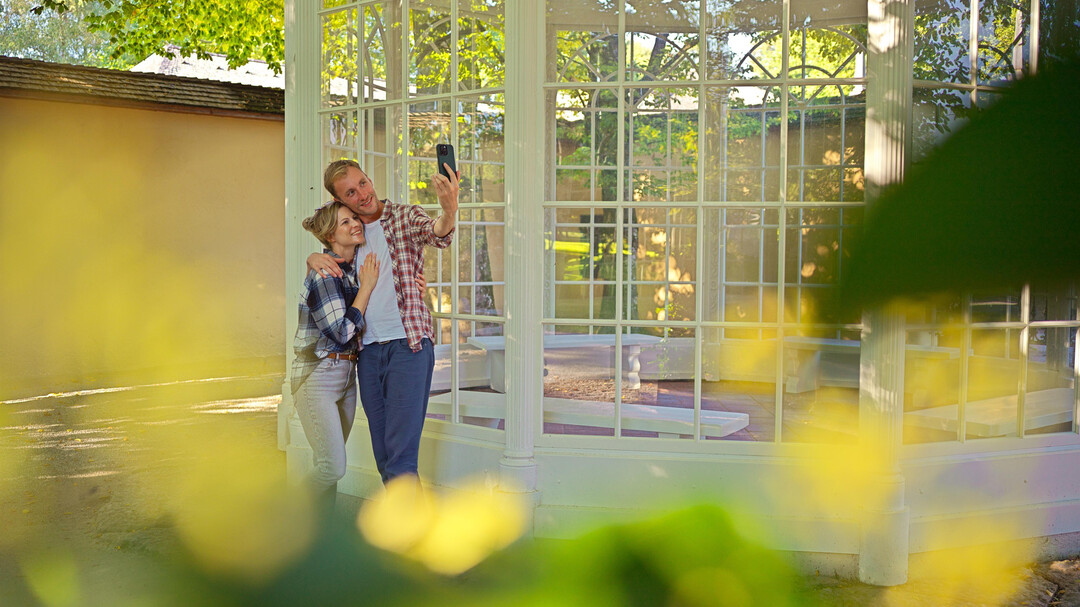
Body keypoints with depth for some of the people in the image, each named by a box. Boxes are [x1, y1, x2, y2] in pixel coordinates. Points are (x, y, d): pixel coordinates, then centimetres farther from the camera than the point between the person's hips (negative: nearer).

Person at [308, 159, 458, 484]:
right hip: (368, 350, 6)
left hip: (408, 343, -5)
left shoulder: (406, 217, -1)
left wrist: (449, 210, -47)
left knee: (401, 455, -12)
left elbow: (437, 234, -22)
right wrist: (314, 257, 5)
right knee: (383, 454, 8)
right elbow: (331, 258, 31)